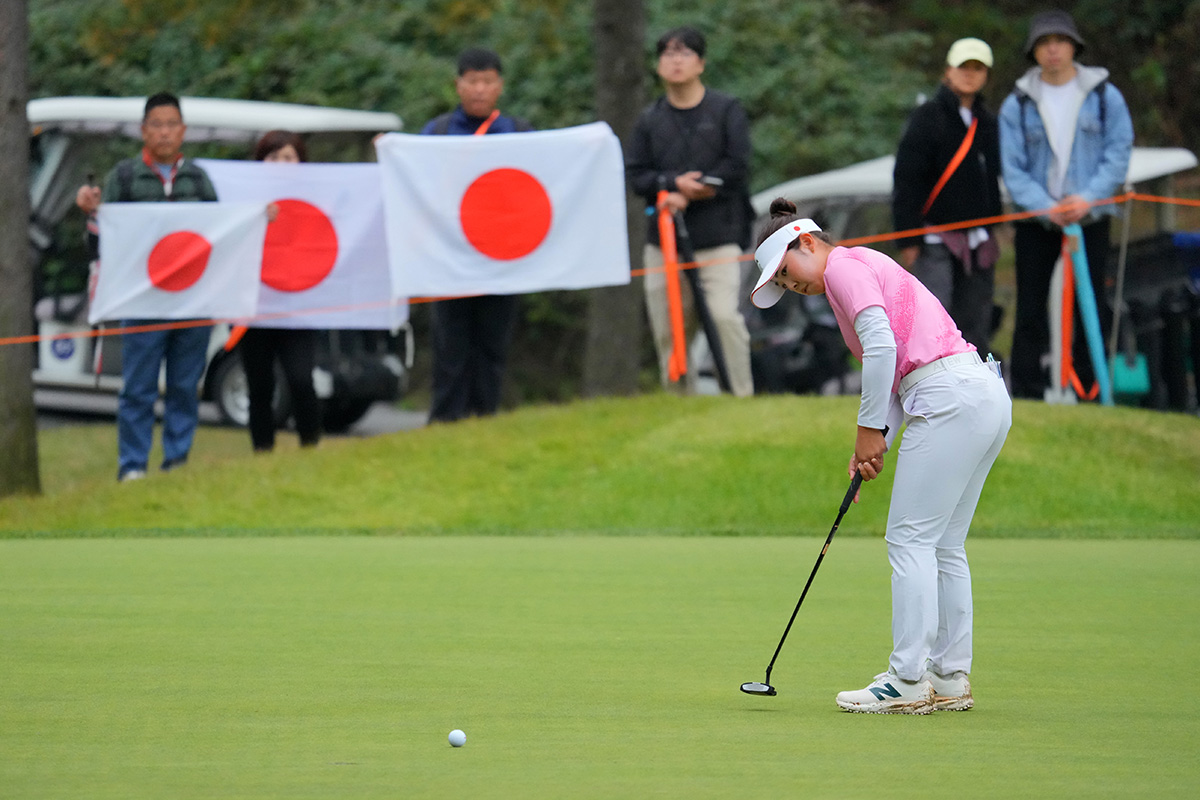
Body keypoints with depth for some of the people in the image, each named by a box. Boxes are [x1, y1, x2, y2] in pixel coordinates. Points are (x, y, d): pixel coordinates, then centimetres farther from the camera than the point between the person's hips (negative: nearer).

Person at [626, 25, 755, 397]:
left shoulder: (726, 110, 4)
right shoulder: (650, 119, 12)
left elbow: (736, 168, -4)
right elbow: (636, 174, 5)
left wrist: (690, 193, -10)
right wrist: (674, 184, -13)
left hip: (717, 236, -4)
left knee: (724, 315, -17)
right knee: (665, 325, 2)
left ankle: (742, 393, -10)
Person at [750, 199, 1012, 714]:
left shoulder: (843, 266, -2)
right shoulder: (867, 268, 26)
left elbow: (881, 346, -16)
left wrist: (870, 429, -8)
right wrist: (874, 445, 9)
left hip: (949, 398, -10)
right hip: (986, 389, 10)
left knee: (911, 540, -6)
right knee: (943, 546, 12)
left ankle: (907, 681, -6)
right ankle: (950, 680, 13)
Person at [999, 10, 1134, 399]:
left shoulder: (1104, 96, 2)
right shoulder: (1017, 105, 2)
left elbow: (1119, 153, -1)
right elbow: (1013, 169, -1)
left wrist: (1088, 198, -16)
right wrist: (1046, 207, -16)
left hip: (1090, 218, 0)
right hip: (1035, 221, 0)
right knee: (1030, 313, -1)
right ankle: (1027, 395, 3)